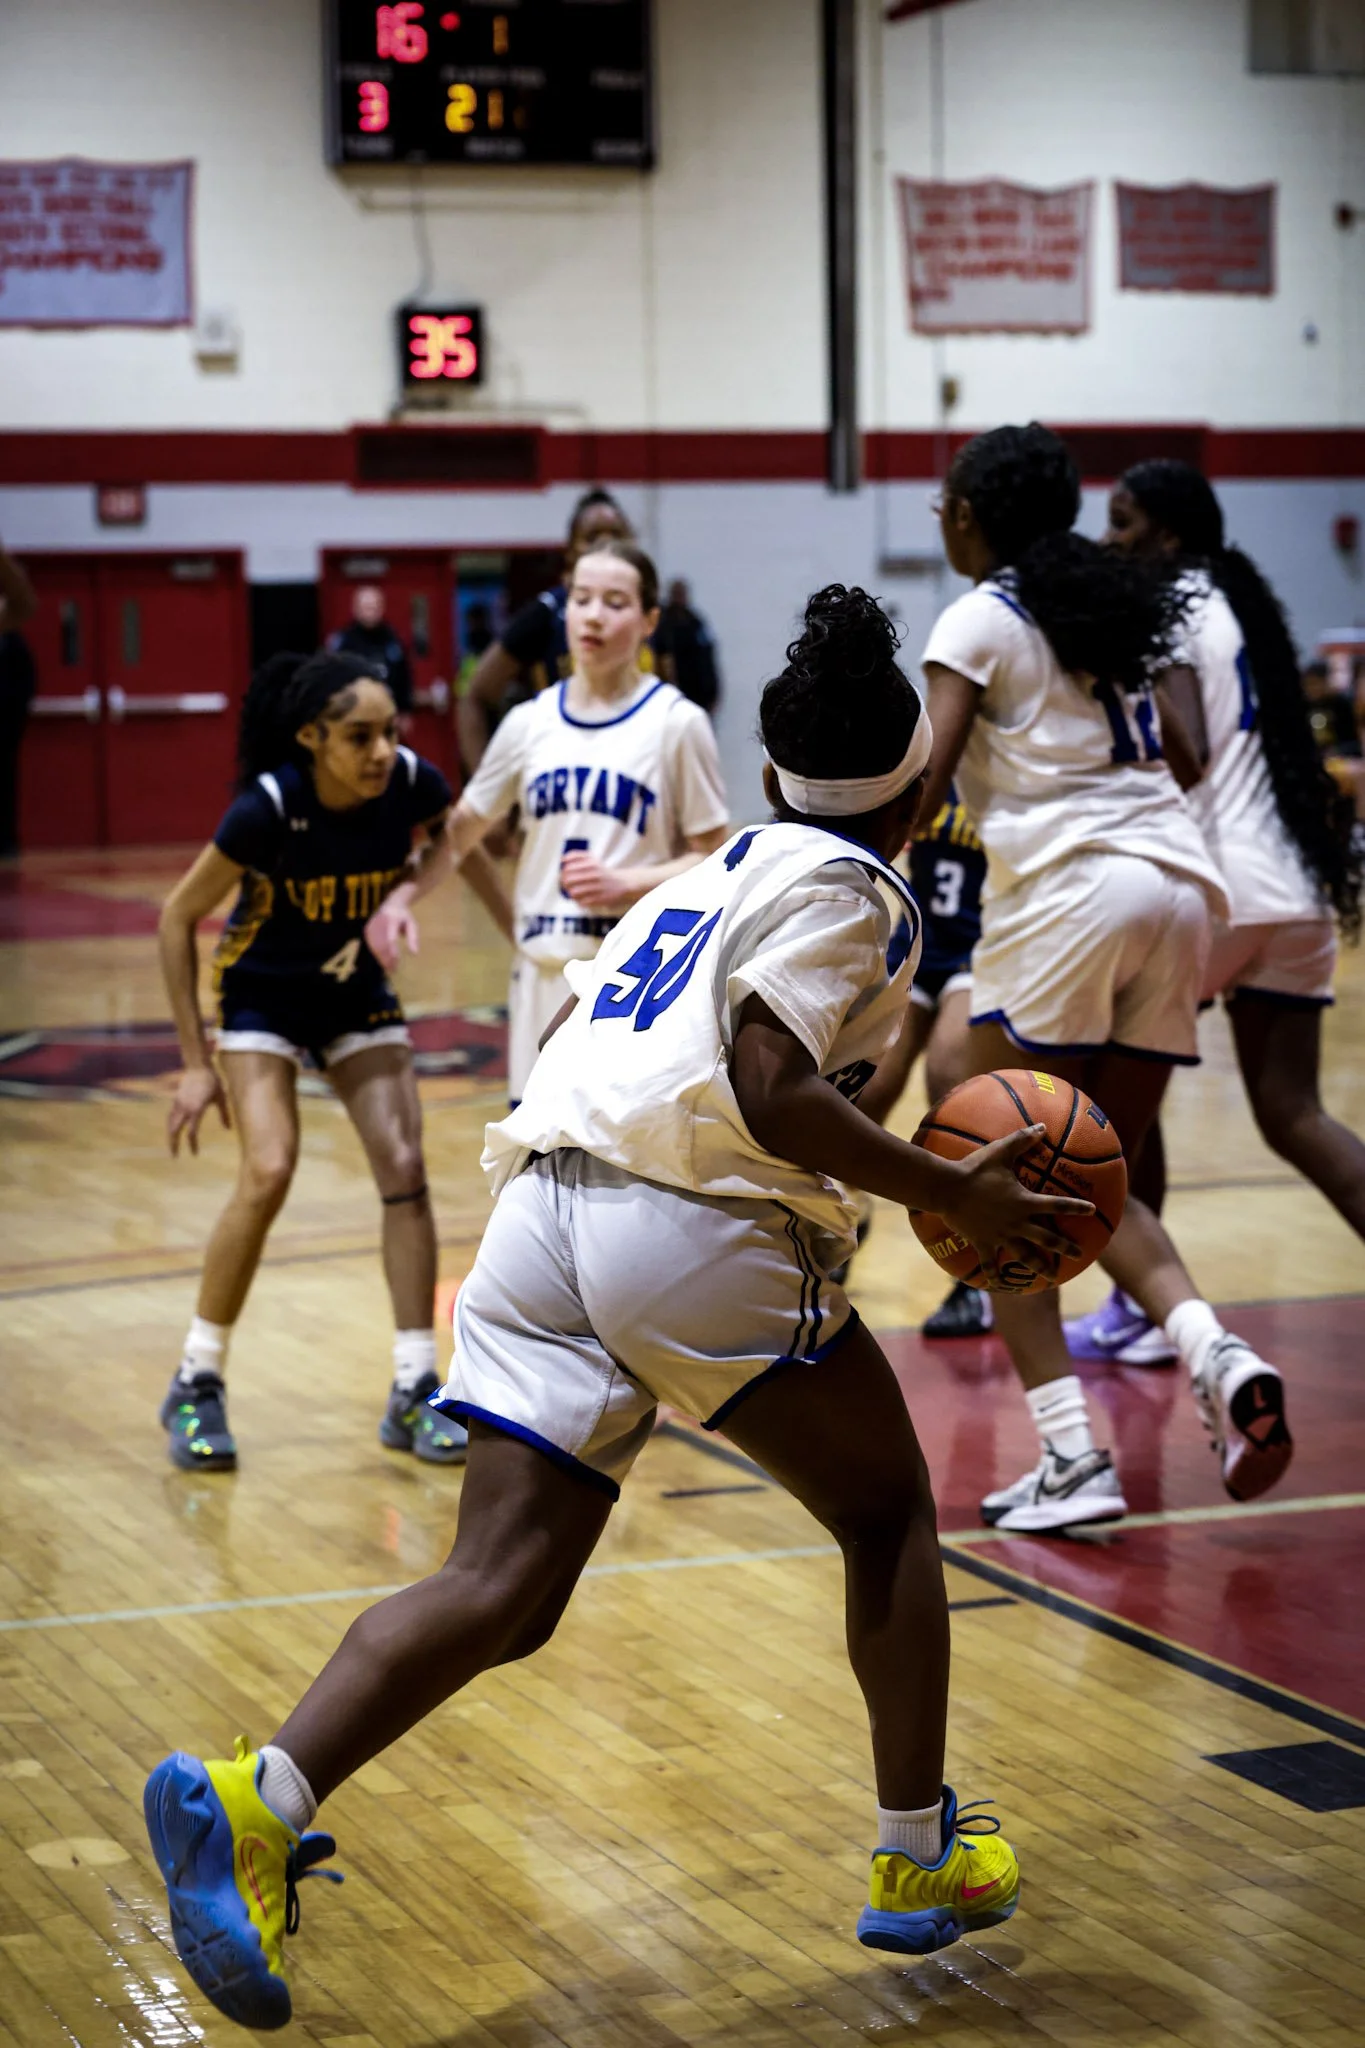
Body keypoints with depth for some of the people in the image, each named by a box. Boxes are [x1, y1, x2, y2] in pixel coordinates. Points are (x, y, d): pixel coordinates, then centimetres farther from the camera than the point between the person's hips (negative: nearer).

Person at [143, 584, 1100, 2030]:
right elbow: (772, 1089, -13)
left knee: (501, 1590, -1)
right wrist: (949, 1194, -8)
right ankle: (919, 1861, 23)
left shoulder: (707, 872, 25)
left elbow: (570, 1031, 27)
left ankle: (255, 1798, -22)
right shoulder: (842, 887, 2)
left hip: (539, 1207, 7)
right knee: (887, 1516, 16)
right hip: (695, 1226, -6)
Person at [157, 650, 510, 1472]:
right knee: (269, 1173, -19)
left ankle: (414, 1393, 2)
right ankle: (197, 1385, -2)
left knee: (405, 1170, -8)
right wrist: (197, 1060, -18)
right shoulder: (268, 810, -30)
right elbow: (178, 918, -18)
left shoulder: (416, 786, -21)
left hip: (358, 989, 4)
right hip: (261, 994, -4)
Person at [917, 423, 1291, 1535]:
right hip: (1179, 882, 7)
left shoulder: (980, 620, 0)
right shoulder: (1109, 601, 20)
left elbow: (919, 789, -9)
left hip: (1069, 890, -7)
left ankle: (1070, 1454, -7)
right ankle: (1214, 1351, -11)